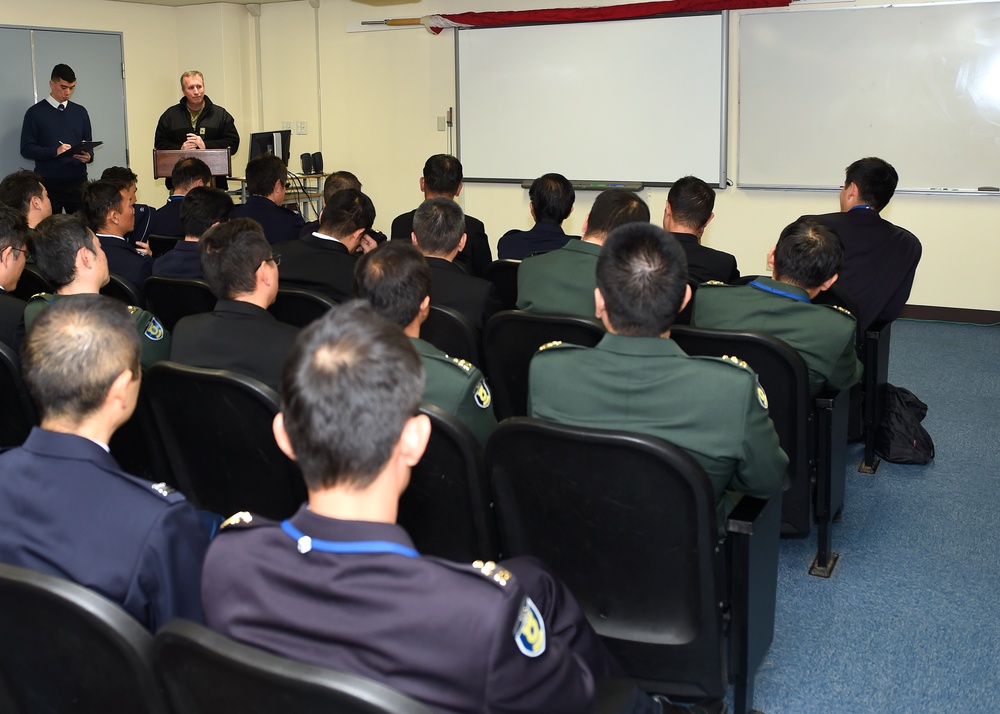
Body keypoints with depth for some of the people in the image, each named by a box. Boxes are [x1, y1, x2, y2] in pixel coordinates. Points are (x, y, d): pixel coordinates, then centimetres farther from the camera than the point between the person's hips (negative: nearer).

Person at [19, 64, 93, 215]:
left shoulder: (80, 112, 13)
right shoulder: (35, 113, 1)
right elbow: (26, 149, -3)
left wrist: (88, 156, -8)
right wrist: (55, 151, -17)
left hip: (78, 181, 3)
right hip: (48, 183, -2)